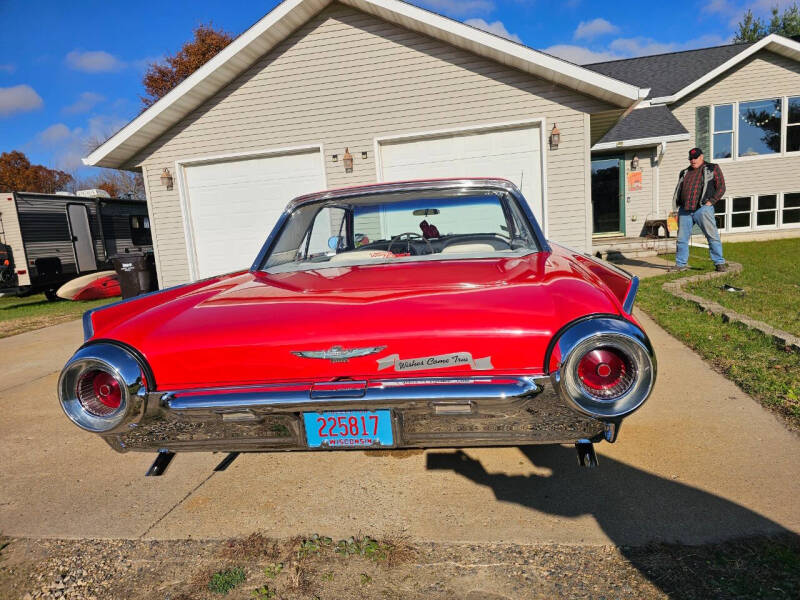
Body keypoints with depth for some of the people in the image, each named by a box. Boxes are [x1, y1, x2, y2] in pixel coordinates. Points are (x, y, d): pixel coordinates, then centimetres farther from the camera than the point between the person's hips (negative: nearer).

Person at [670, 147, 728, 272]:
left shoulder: (712, 169, 9)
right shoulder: (684, 172, 22)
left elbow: (721, 188, 4)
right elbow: (678, 190, 27)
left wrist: (710, 202, -8)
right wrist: (679, 204, 11)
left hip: (702, 208, -4)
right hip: (684, 210, 4)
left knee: (712, 236, -5)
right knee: (682, 238, 4)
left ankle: (719, 263, 1)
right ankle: (681, 264, 13)